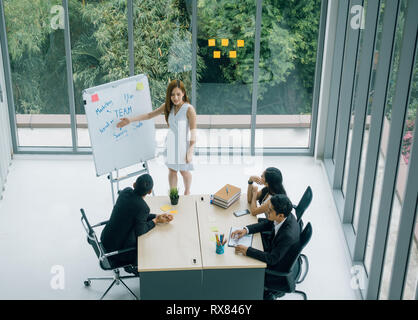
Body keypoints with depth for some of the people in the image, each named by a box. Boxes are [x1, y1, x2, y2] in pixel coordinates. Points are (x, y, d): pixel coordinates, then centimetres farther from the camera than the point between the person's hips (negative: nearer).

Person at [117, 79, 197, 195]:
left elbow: (193, 131, -16)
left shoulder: (189, 109, -19)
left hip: (184, 144, -5)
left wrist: (190, 151, -18)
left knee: (184, 170, 11)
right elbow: (150, 115, 5)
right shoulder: (168, 106, -1)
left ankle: (187, 192, 35)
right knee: (172, 170, 13)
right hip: (171, 143, 5)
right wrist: (130, 120, -3)